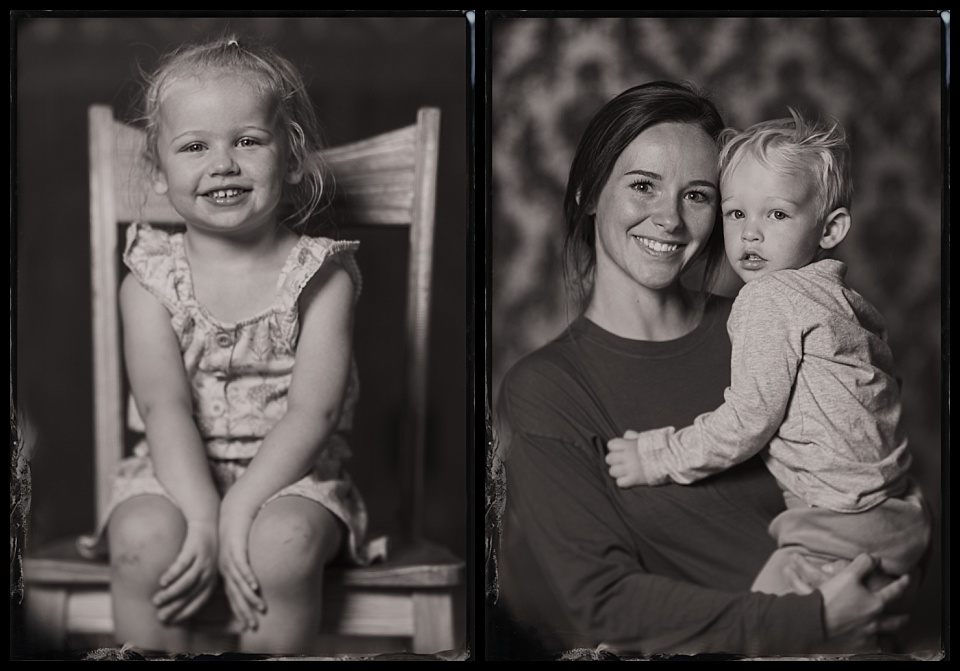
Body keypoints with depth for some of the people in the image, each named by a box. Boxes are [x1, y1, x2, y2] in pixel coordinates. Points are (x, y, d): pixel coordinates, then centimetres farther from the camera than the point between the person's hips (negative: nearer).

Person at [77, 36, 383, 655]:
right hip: (181, 472, 1)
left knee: (282, 545, -33)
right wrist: (204, 518, -26)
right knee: (144, 539, -29)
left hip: (289, 473, -1)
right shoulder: (151, 282, 1)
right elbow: (166, 409, -11)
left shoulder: (320, 277, -3)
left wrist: (238, 512, -24)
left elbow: (311, 414, -12)